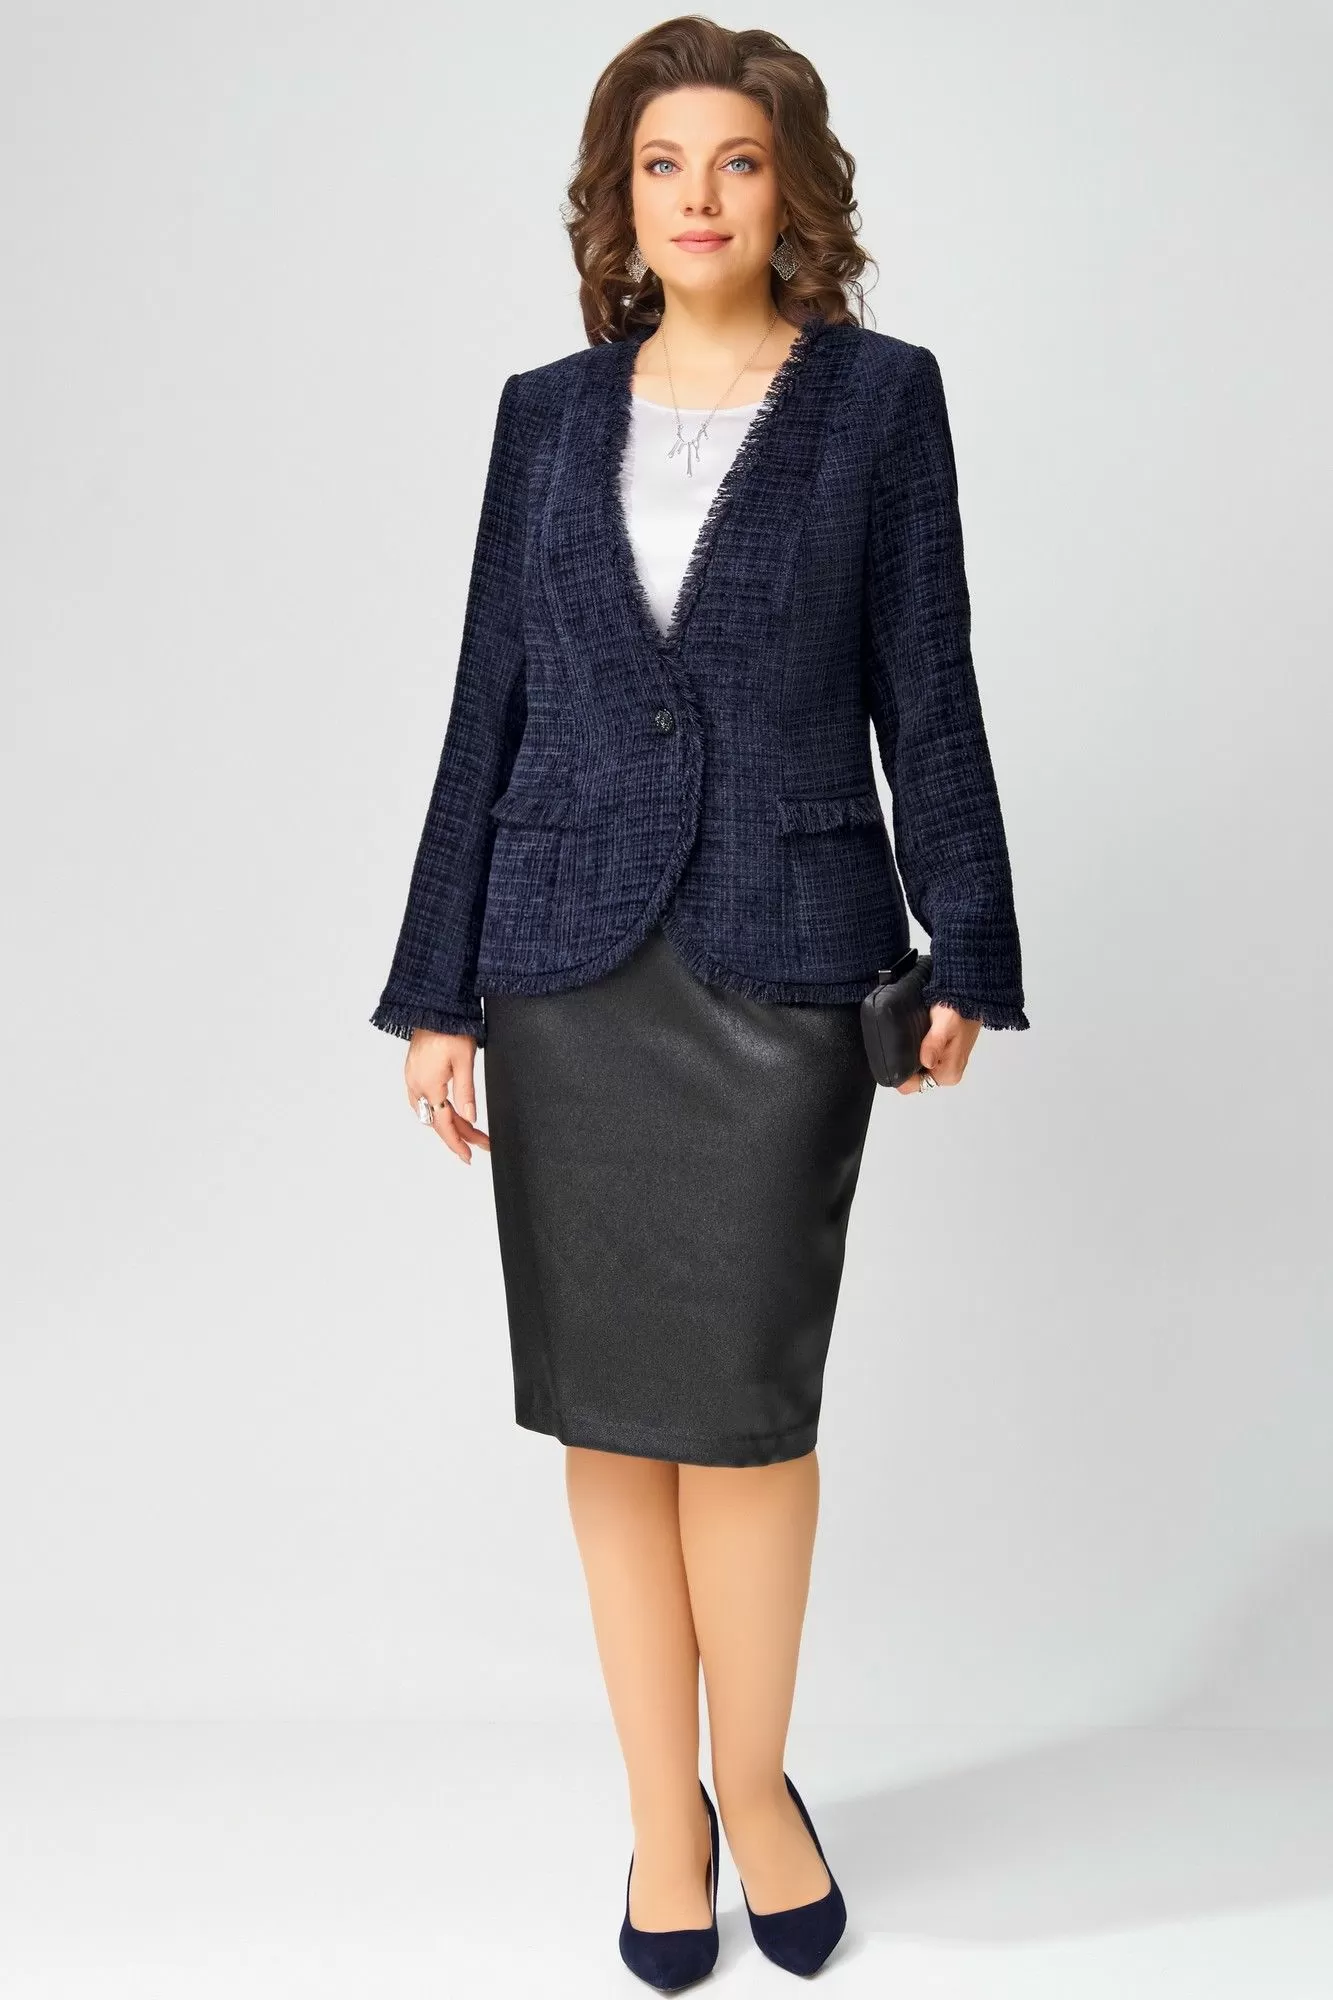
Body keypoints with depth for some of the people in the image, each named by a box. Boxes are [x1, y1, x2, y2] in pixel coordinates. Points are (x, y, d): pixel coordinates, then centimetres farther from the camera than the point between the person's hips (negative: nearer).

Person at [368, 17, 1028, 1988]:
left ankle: (753, 1779, 24)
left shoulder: (878, 395, 4)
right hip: (571, 960, 3)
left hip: (783, 959, -2)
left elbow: (926, 695, 3)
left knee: (746, 1402, -2)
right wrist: (435, 993, 6)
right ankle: (664, 1816, 24)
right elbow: (488, 706, 8)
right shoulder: (549, 412, 10)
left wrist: (965, 956, 0)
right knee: (610, 1409, 7)